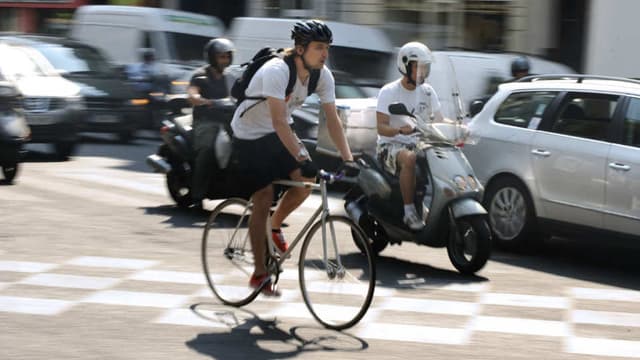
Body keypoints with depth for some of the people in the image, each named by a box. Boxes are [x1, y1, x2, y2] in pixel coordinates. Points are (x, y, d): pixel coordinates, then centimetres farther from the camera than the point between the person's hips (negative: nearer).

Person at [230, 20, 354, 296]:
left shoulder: (322, 75, -12)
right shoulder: (276, 71, -32)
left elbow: (332, 119, -11)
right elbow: (279, 122, -38)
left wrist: (348, 159, -20)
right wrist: (302, 159, -44)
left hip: (278, 133, 6)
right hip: (250, 135, -6)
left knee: (306, 180, -15)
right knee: (263, 200, -9)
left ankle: (275, 226, 14)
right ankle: (259, 275, 2)